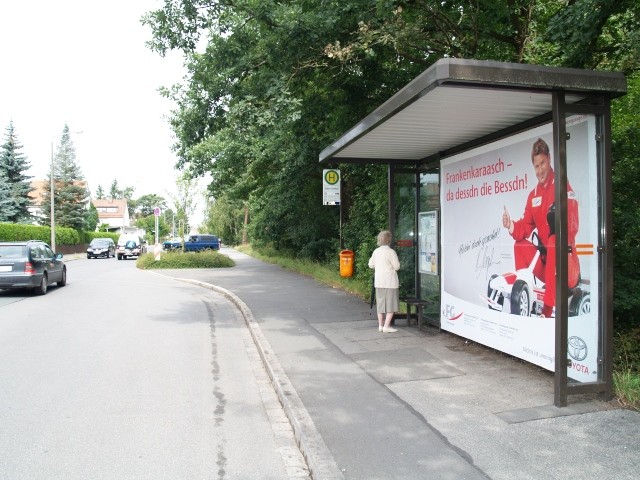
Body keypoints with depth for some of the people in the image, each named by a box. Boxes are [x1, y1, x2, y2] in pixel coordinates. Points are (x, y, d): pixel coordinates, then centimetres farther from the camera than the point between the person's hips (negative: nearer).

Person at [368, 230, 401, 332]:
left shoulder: (376, 251, 6)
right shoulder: (391, 252, -14)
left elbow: (371, 265, 12)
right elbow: (397, 267, -12)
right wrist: (396, 263, 8)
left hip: (378, 281, 6)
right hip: (390, 281, -6)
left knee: (380, 303, 13)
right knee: (391, 304, 0)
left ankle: (380, 325, 18)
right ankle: (386, 326, -4)